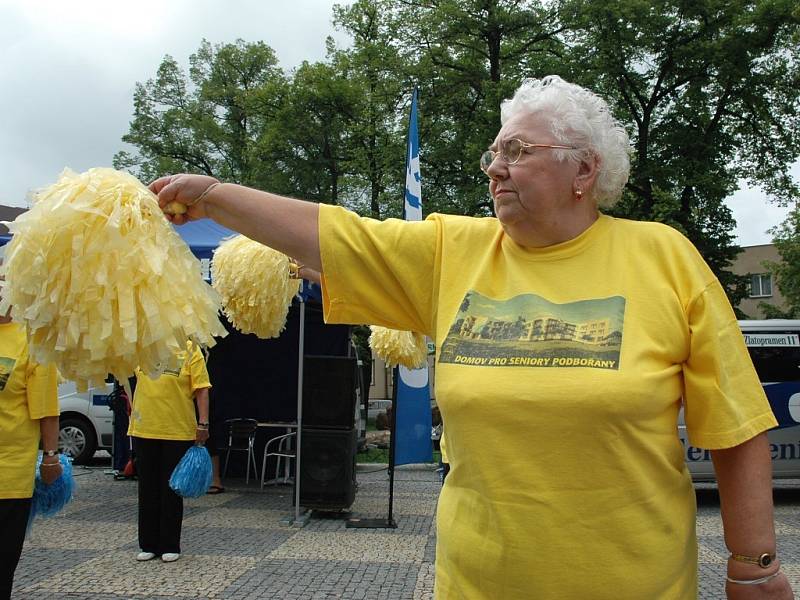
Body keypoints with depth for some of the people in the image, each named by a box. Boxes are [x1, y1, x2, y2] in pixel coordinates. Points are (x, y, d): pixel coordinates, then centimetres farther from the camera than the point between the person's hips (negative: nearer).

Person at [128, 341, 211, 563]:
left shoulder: (190, 350, -4)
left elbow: (202, 389, -7)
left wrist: (203, 423, -12)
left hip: (178, 432, -3)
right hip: (144, 430, 3)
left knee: (172, 489, 6)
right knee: (147, 489, 11)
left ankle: (170, 546, 18)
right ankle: (149, 544, 23)